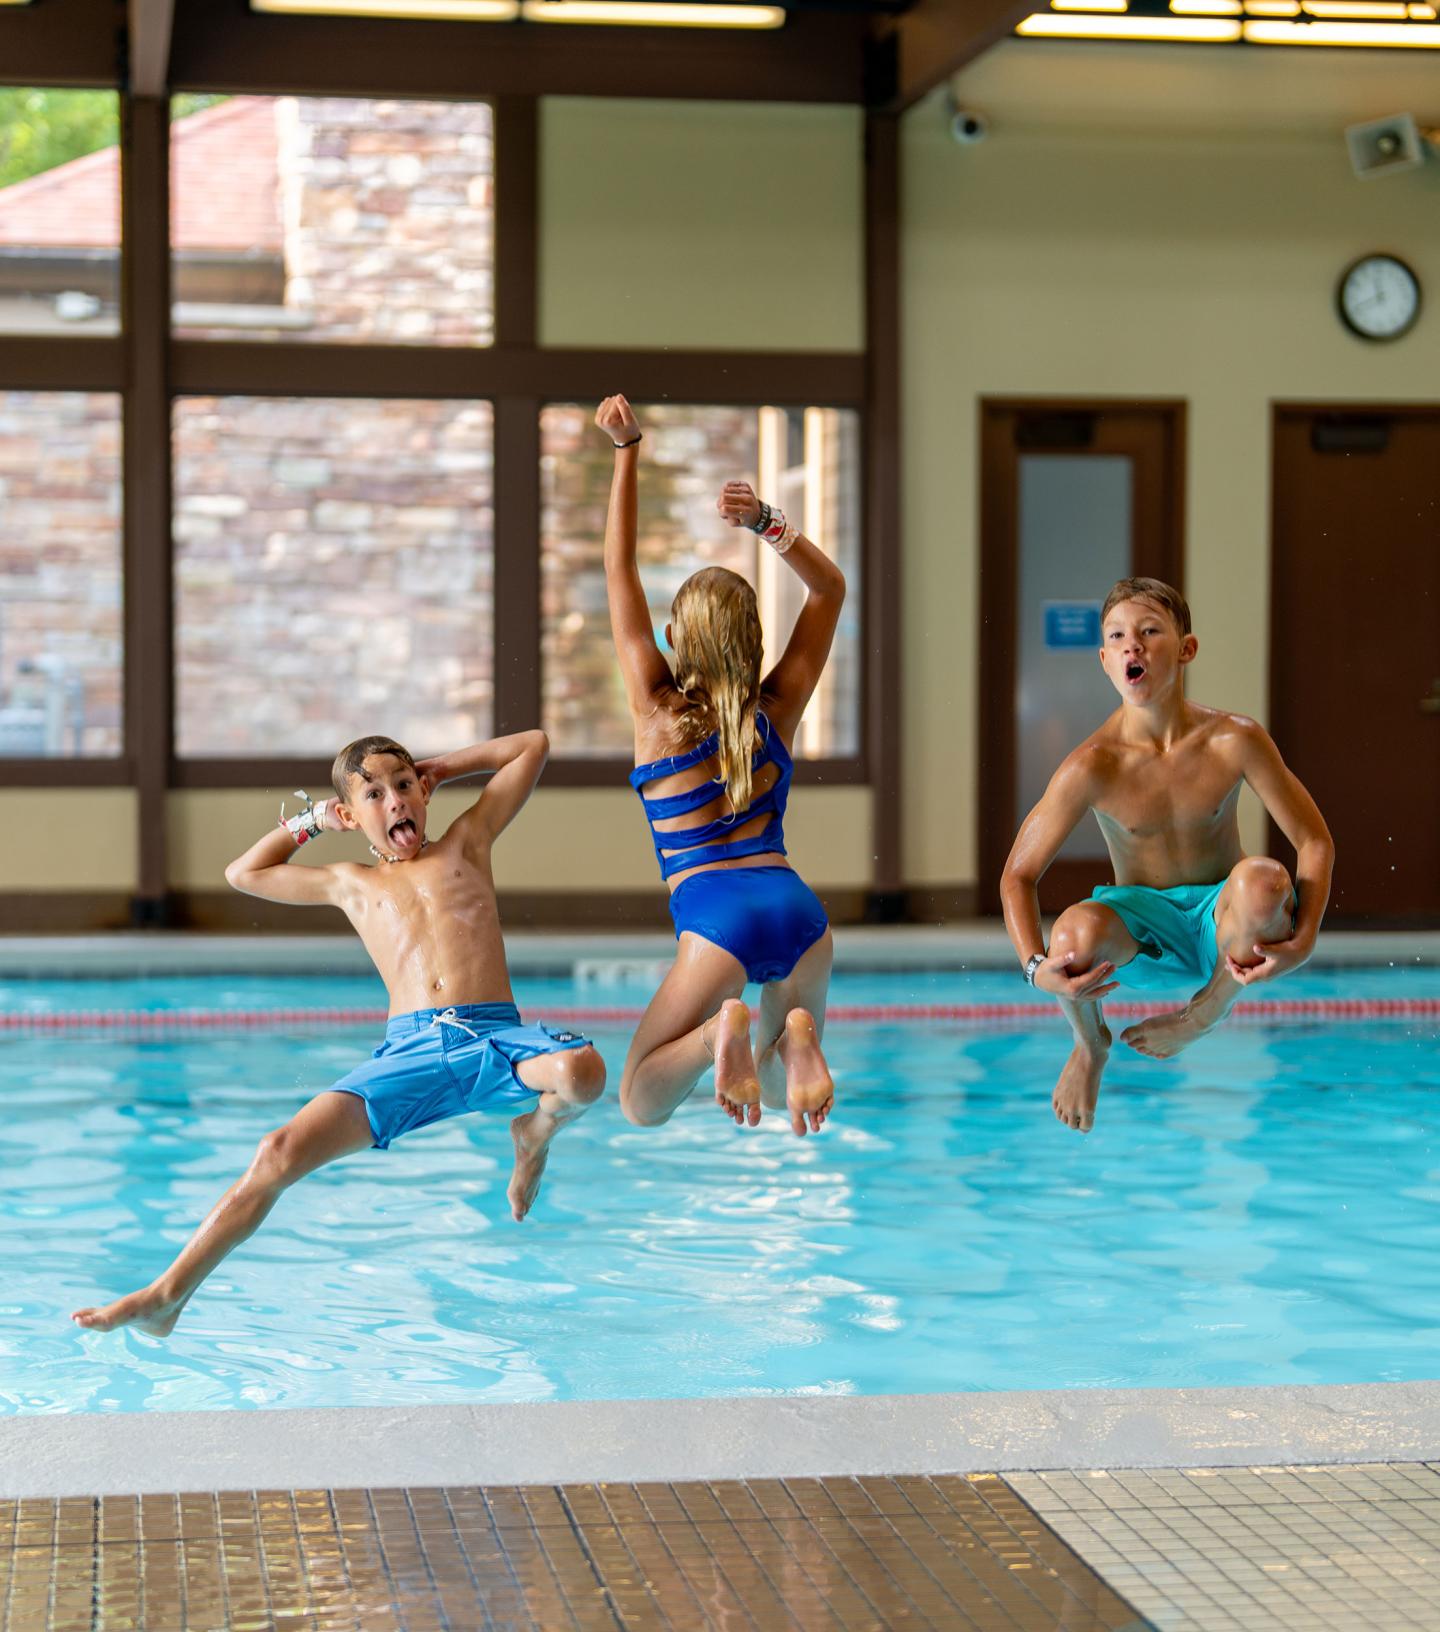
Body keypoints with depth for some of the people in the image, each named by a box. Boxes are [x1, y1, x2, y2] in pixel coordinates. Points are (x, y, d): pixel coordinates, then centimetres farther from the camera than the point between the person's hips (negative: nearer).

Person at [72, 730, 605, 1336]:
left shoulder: (466, 842, 19)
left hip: (494, 1037, -1)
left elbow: (533, 744, 23)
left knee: (582, 1071, -35)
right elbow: (244, 873, 38)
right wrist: (310, 823, 36)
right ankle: (167, 1296, -9)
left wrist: (442, 766, 27)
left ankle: (534, 1133, 3)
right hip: (409, 1051, 1)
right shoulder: (351, 883, 24)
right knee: (280, 1152, -16)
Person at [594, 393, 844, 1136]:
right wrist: (766, 522, 13)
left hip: (717, 916, -4)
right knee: (784, 1096, 22)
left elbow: (620, 574, 13)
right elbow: (830, 587, 26)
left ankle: (719, 1030, -25)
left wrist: (626, 451, 15)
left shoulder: (656, 712, 8)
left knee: (641, 1103, 3)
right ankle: (791, 1034, -12)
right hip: (798, 906, 4)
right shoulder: (777, 711, 14)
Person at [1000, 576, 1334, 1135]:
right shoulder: (1092, 766, -16)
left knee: (1261, 880, -36)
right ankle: (1090, 1045, 2)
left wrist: (1302, 941, -25)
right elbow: (1018, 874, -10)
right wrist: (1037, 969, -28)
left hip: (1221, 921, 1)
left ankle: (1205, 1014, -3)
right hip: (1143, 925, 0)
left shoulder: (1234, 740, -15)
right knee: (1077, 929, -37)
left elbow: (1314, 841, -8)